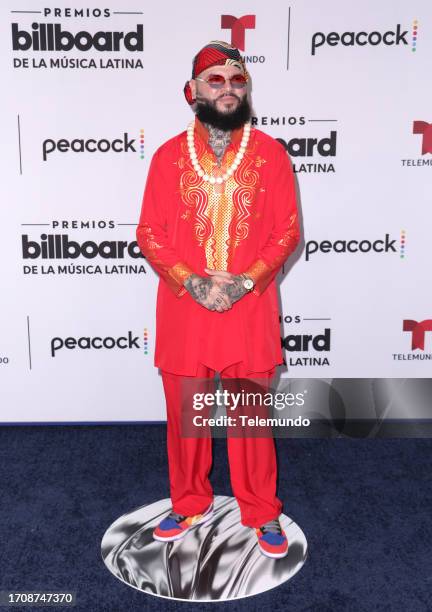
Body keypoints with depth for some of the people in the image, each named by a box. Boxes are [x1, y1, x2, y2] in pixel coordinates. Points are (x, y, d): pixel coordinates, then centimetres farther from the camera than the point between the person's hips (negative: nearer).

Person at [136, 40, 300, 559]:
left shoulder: (270, 154, 1)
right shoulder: (169, 156, 3)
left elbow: (287, 231, -1)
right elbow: (149, 233, 0)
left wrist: (243, 282, -14)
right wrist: (193, 282, -14)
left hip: (250, 309, -1)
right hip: (183, 309, 1)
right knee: (183, 413, 12)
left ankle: (261, 512, 27)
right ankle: (190, 504, 33)